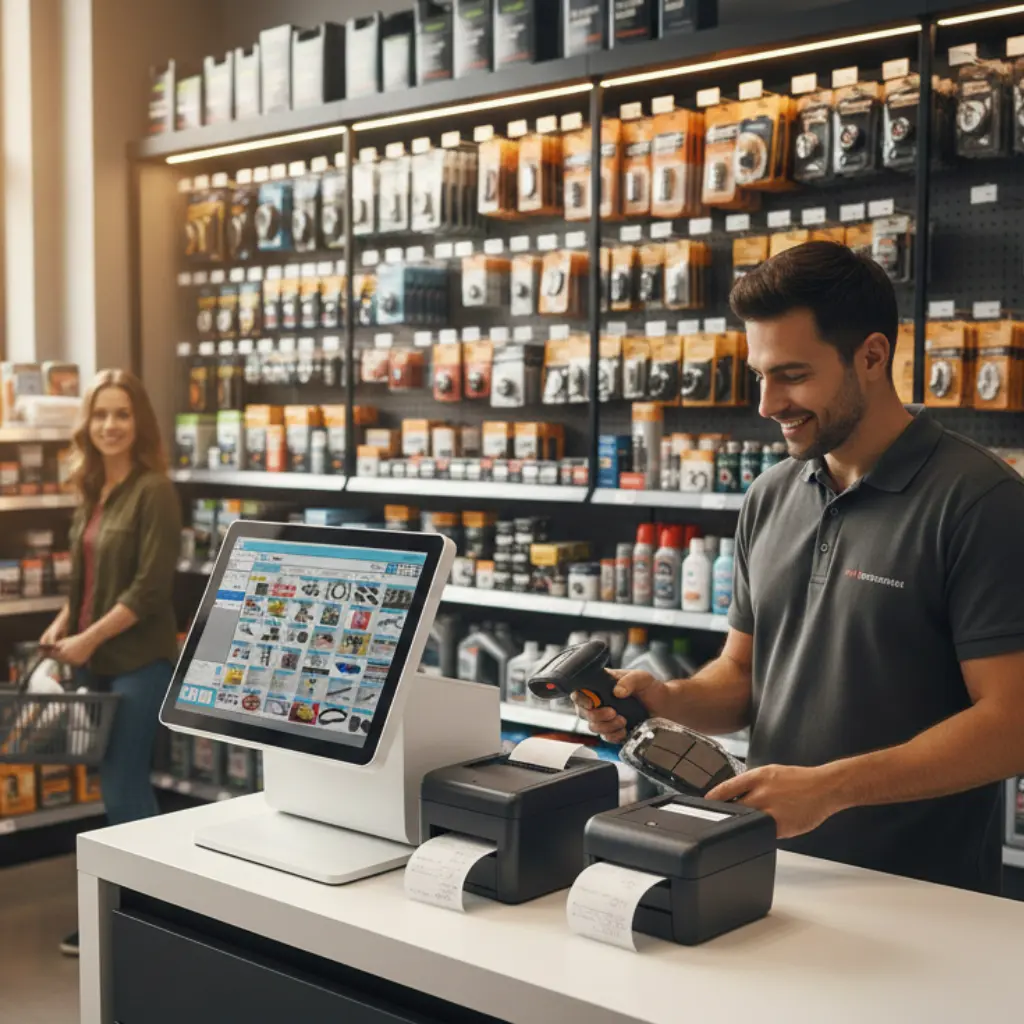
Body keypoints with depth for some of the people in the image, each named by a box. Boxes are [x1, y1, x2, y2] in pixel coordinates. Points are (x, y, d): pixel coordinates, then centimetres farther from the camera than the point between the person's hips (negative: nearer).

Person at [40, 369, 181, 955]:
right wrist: (64, 624, 4)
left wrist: (90, 638, -16)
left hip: (140, 660, -7)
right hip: (97, 660, 7)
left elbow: (151, 587, -17)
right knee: (126, 786, 13)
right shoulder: (94, 491, 12)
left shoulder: (154, 490, -12)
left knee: (123, 788, -4)